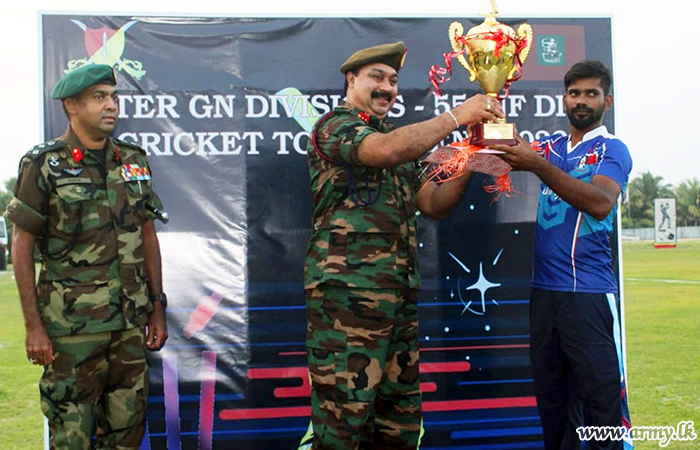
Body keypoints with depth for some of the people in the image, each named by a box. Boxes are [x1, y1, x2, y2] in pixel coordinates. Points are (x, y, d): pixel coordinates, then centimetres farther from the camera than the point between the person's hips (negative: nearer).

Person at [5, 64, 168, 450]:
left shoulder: (134, 161, 9)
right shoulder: (44, 166, -5)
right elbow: (21, 247, -5)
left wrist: (157, 309, 10)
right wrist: (33, 327, -9)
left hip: (130, 321, 5)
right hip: (73, 325, -4)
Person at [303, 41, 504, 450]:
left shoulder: (400, 140, 25)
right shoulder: (335, 126, -1)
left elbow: (434, 204, 17)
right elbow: (385, 151, -22)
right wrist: (456, 117, -15)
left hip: (400, 293, 8)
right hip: (347, 291, -8)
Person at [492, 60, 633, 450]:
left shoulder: (612, 150, -1)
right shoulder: (550, 146, 16)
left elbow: (601, 203, -19)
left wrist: (538, 165, -27)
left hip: (590, 293, -5)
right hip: (544, 288, 5)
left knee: (599, 401, -4)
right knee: (551, 398, 11)